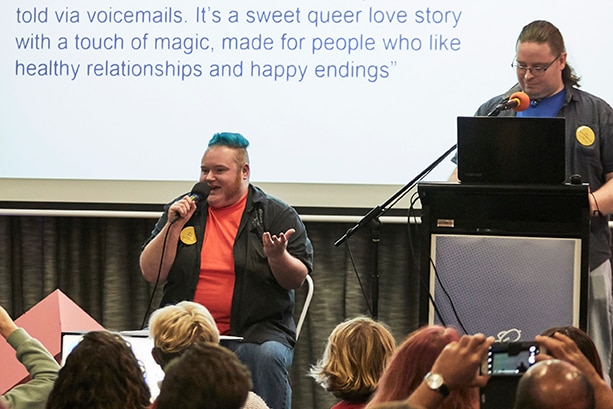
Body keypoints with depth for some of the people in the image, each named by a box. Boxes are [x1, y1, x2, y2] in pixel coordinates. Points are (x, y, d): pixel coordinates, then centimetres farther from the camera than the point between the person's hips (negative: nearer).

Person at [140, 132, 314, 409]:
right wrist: (174, 226, -4)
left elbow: (297, 279, 1)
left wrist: (278, 257, -20)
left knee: (267, 356, -35)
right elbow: (151, 273, 8)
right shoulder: (182, 210, 14)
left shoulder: (277, 215, 7)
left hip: (256, 329, -1)